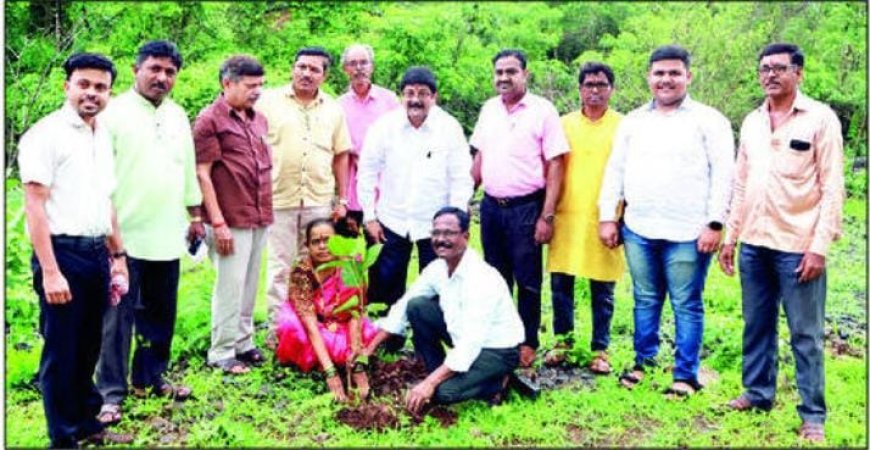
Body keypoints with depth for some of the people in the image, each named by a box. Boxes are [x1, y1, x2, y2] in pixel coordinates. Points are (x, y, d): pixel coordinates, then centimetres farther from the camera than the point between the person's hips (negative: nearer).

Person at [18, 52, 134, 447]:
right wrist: (49, 271, -18)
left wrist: (117, 255, 17)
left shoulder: (103, 136, 13)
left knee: (88, 348, 17)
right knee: (61, 352, 4)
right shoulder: (46, 133, -9)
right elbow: (35, 205, -13)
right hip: (63, 252, -7)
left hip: (97, 254, 7)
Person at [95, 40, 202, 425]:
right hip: (124, 236, -6)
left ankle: (149, 378, 28)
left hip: (167, 237, 6)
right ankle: (111, 392, 10)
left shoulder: (178, 116, 13)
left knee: (159, 314, 14)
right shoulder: (114, 113, -6)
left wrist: (194, 214, 18)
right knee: (119, 315, 0)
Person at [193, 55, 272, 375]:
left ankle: (243, 342, 25)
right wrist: (218, 223, -15)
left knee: (250, 285, 13)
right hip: (231, 220, -7)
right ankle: (222, 352, 10)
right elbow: (202, 174, -11)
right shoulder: (210, 120, -8)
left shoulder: (258, 119, 13)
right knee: (230, 286, -1)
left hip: (259, 218, 7)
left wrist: (267, 211, 16)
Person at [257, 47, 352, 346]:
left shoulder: (333, 109, 10)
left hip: (319, 201, 3)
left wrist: (342, 199, 10)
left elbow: (341, 155, 13)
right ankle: (277, 328, 11)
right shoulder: (270, 101, 1)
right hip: (279, 198, -2)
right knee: (280, 266, 3)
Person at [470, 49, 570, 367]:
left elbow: (554, 165, -10)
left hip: (526, 207, -5)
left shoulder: (542, 110, -8)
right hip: (491, 206, 5)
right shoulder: (489, 109, 9)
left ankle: (528, 343, 17)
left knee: (527, 281, 3)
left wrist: (547, 216, -14)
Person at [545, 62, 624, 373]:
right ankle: (562, 341, 23)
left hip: (604, 219, -2)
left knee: (602, 290, 5)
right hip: (567, 217, 2)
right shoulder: (564, 124, 9)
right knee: (560, 282, 5)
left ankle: (600, 350, 18)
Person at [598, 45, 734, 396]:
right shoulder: (633, 121, 13)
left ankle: (685, 375, 14)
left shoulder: (708, 120, 0)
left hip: (688, 234, -4)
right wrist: (607, 217, 7)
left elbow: (723, 173, -5)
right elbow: (614, 170, 13)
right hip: (638, 230, 4)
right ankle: (644, 361, 28)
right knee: (645, 300, 14)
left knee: (687, 305, 4)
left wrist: (715, 223, -11)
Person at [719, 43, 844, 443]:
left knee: (806, 334, 3)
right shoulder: (751, 122, 11)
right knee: (757, 325, 14)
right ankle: (758, 392, 29)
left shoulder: (820, 118, -4)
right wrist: (730, 237, 12)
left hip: (798, 246, -5)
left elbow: (832, 188, -8)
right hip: (753, 244, 5)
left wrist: (820, 246, -14)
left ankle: (813, 414, 13)